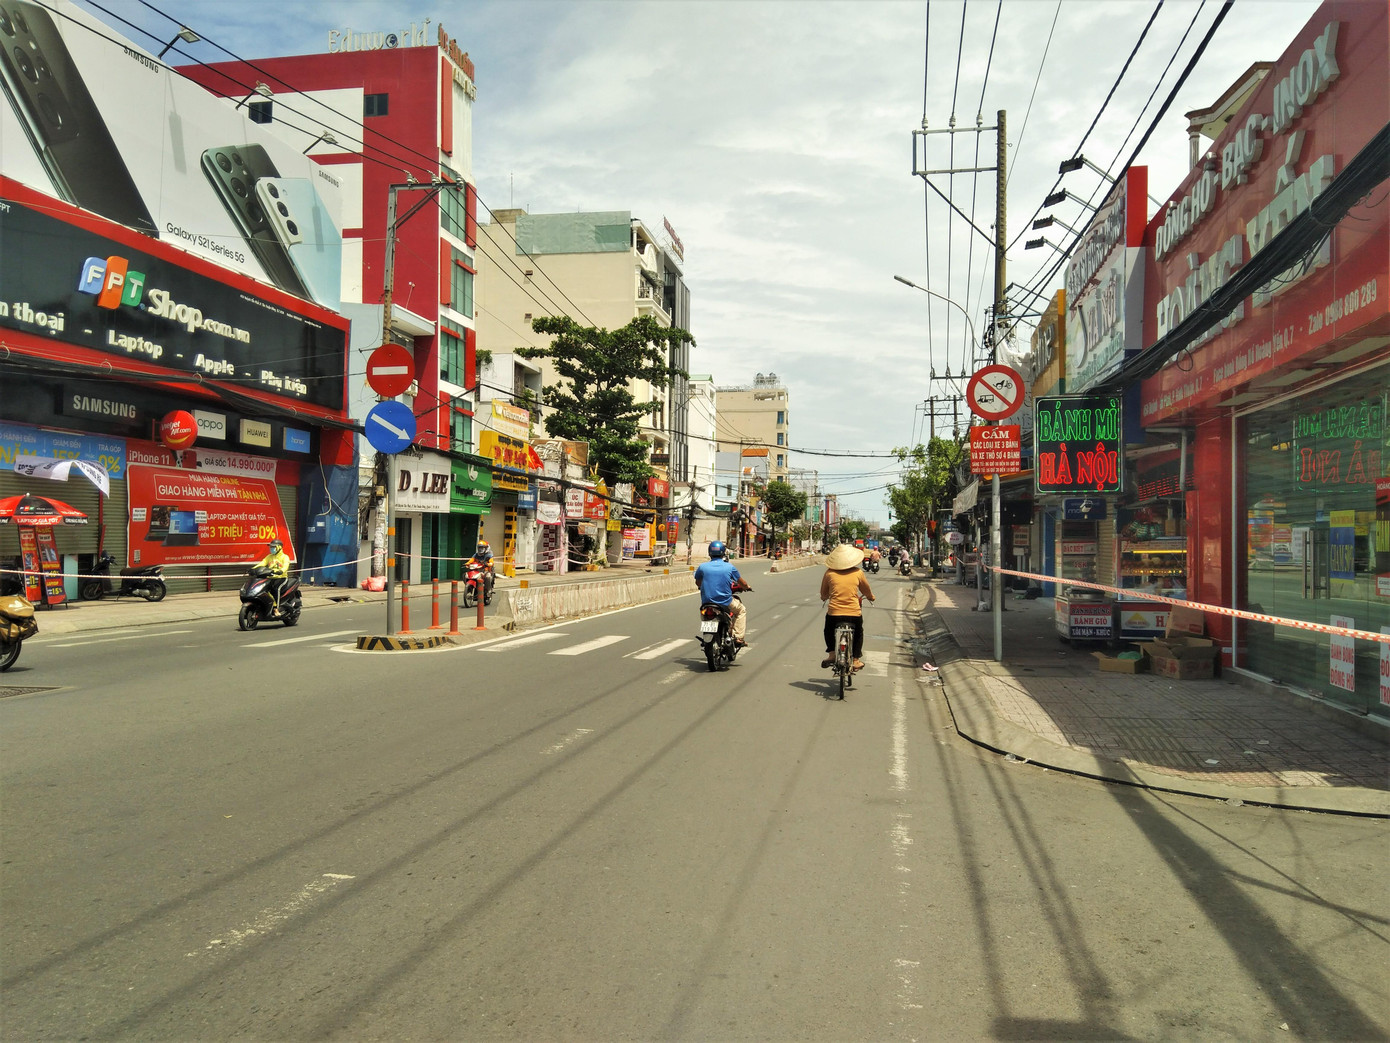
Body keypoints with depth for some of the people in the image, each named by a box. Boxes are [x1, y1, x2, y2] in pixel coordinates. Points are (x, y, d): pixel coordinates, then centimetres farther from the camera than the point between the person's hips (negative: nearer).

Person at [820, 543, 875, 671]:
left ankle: (831, 654, 15)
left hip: (834, 613, 0)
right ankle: (856, 660, 25)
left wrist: (824, 597, 36)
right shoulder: (858, 573, 0)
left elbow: (823, 594, 12)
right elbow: (866, 590, 18)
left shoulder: (829, 573, -1)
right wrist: (871, 597, 40)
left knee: (829, 631, 29)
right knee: (858, 634, 28)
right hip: (854, 613, 0)